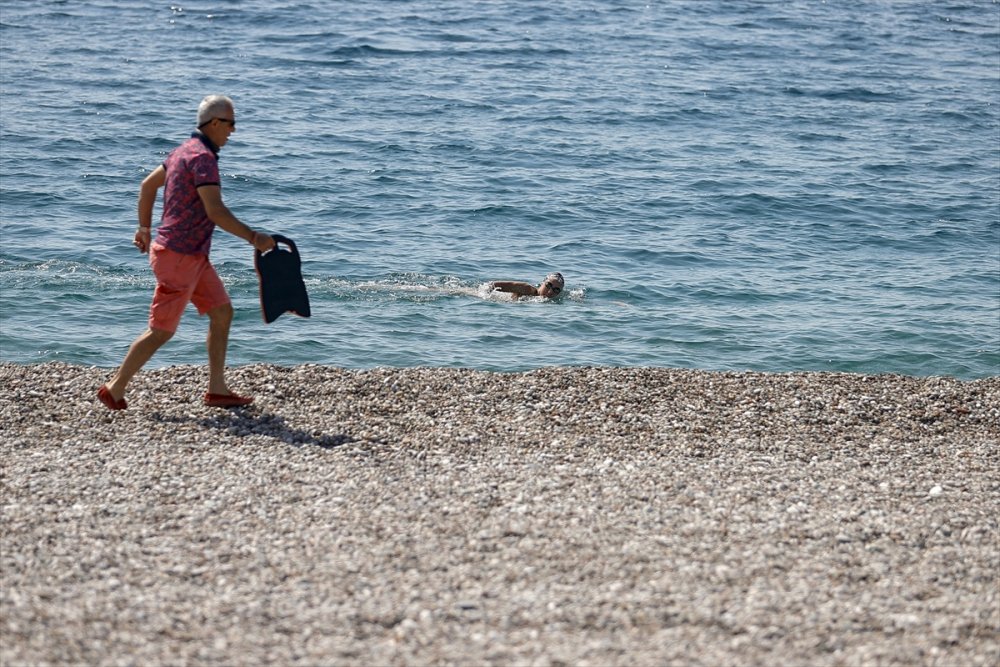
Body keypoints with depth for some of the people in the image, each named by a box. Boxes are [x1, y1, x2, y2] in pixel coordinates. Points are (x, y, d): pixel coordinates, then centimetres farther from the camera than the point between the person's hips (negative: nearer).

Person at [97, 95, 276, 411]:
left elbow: (147, 186, 22)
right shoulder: (203, 157, -20)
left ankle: (217, 390, 13)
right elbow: (216, 211, -29)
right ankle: (115, 389, 8)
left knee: (222, 313, 10)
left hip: (194, 256, 10)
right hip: (179, 257, -10)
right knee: (162, 331, -2)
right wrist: (253, 237, -25)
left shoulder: (185, 150, 11)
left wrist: (144, 227, 31)